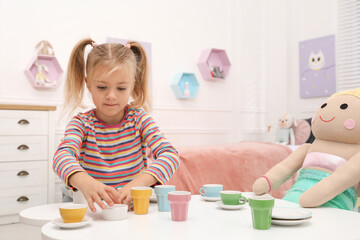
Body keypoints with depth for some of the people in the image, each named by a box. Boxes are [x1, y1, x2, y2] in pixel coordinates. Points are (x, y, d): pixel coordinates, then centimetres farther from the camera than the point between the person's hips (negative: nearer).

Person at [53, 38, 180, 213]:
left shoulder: (139, 118, 0)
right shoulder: (81, 123, -1)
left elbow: (170, 154, -12)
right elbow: (62, 155, -20)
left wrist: (140, 182, -31)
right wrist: (85, 182, -42)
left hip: (134, 205, 1)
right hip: (93, 208, -1)